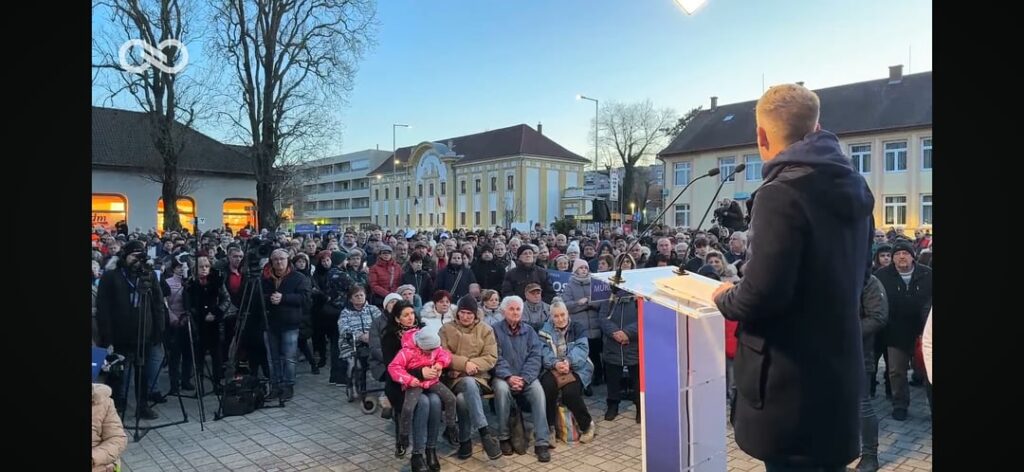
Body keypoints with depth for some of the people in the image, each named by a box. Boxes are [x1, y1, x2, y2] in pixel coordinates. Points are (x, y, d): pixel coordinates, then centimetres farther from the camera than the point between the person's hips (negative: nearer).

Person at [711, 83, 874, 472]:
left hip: (791, 382, -8)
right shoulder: (853, 188, 7)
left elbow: (762, 295, -28)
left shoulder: (781, 194, -21)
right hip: (838, 369, 9)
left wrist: (725, 297, -6)